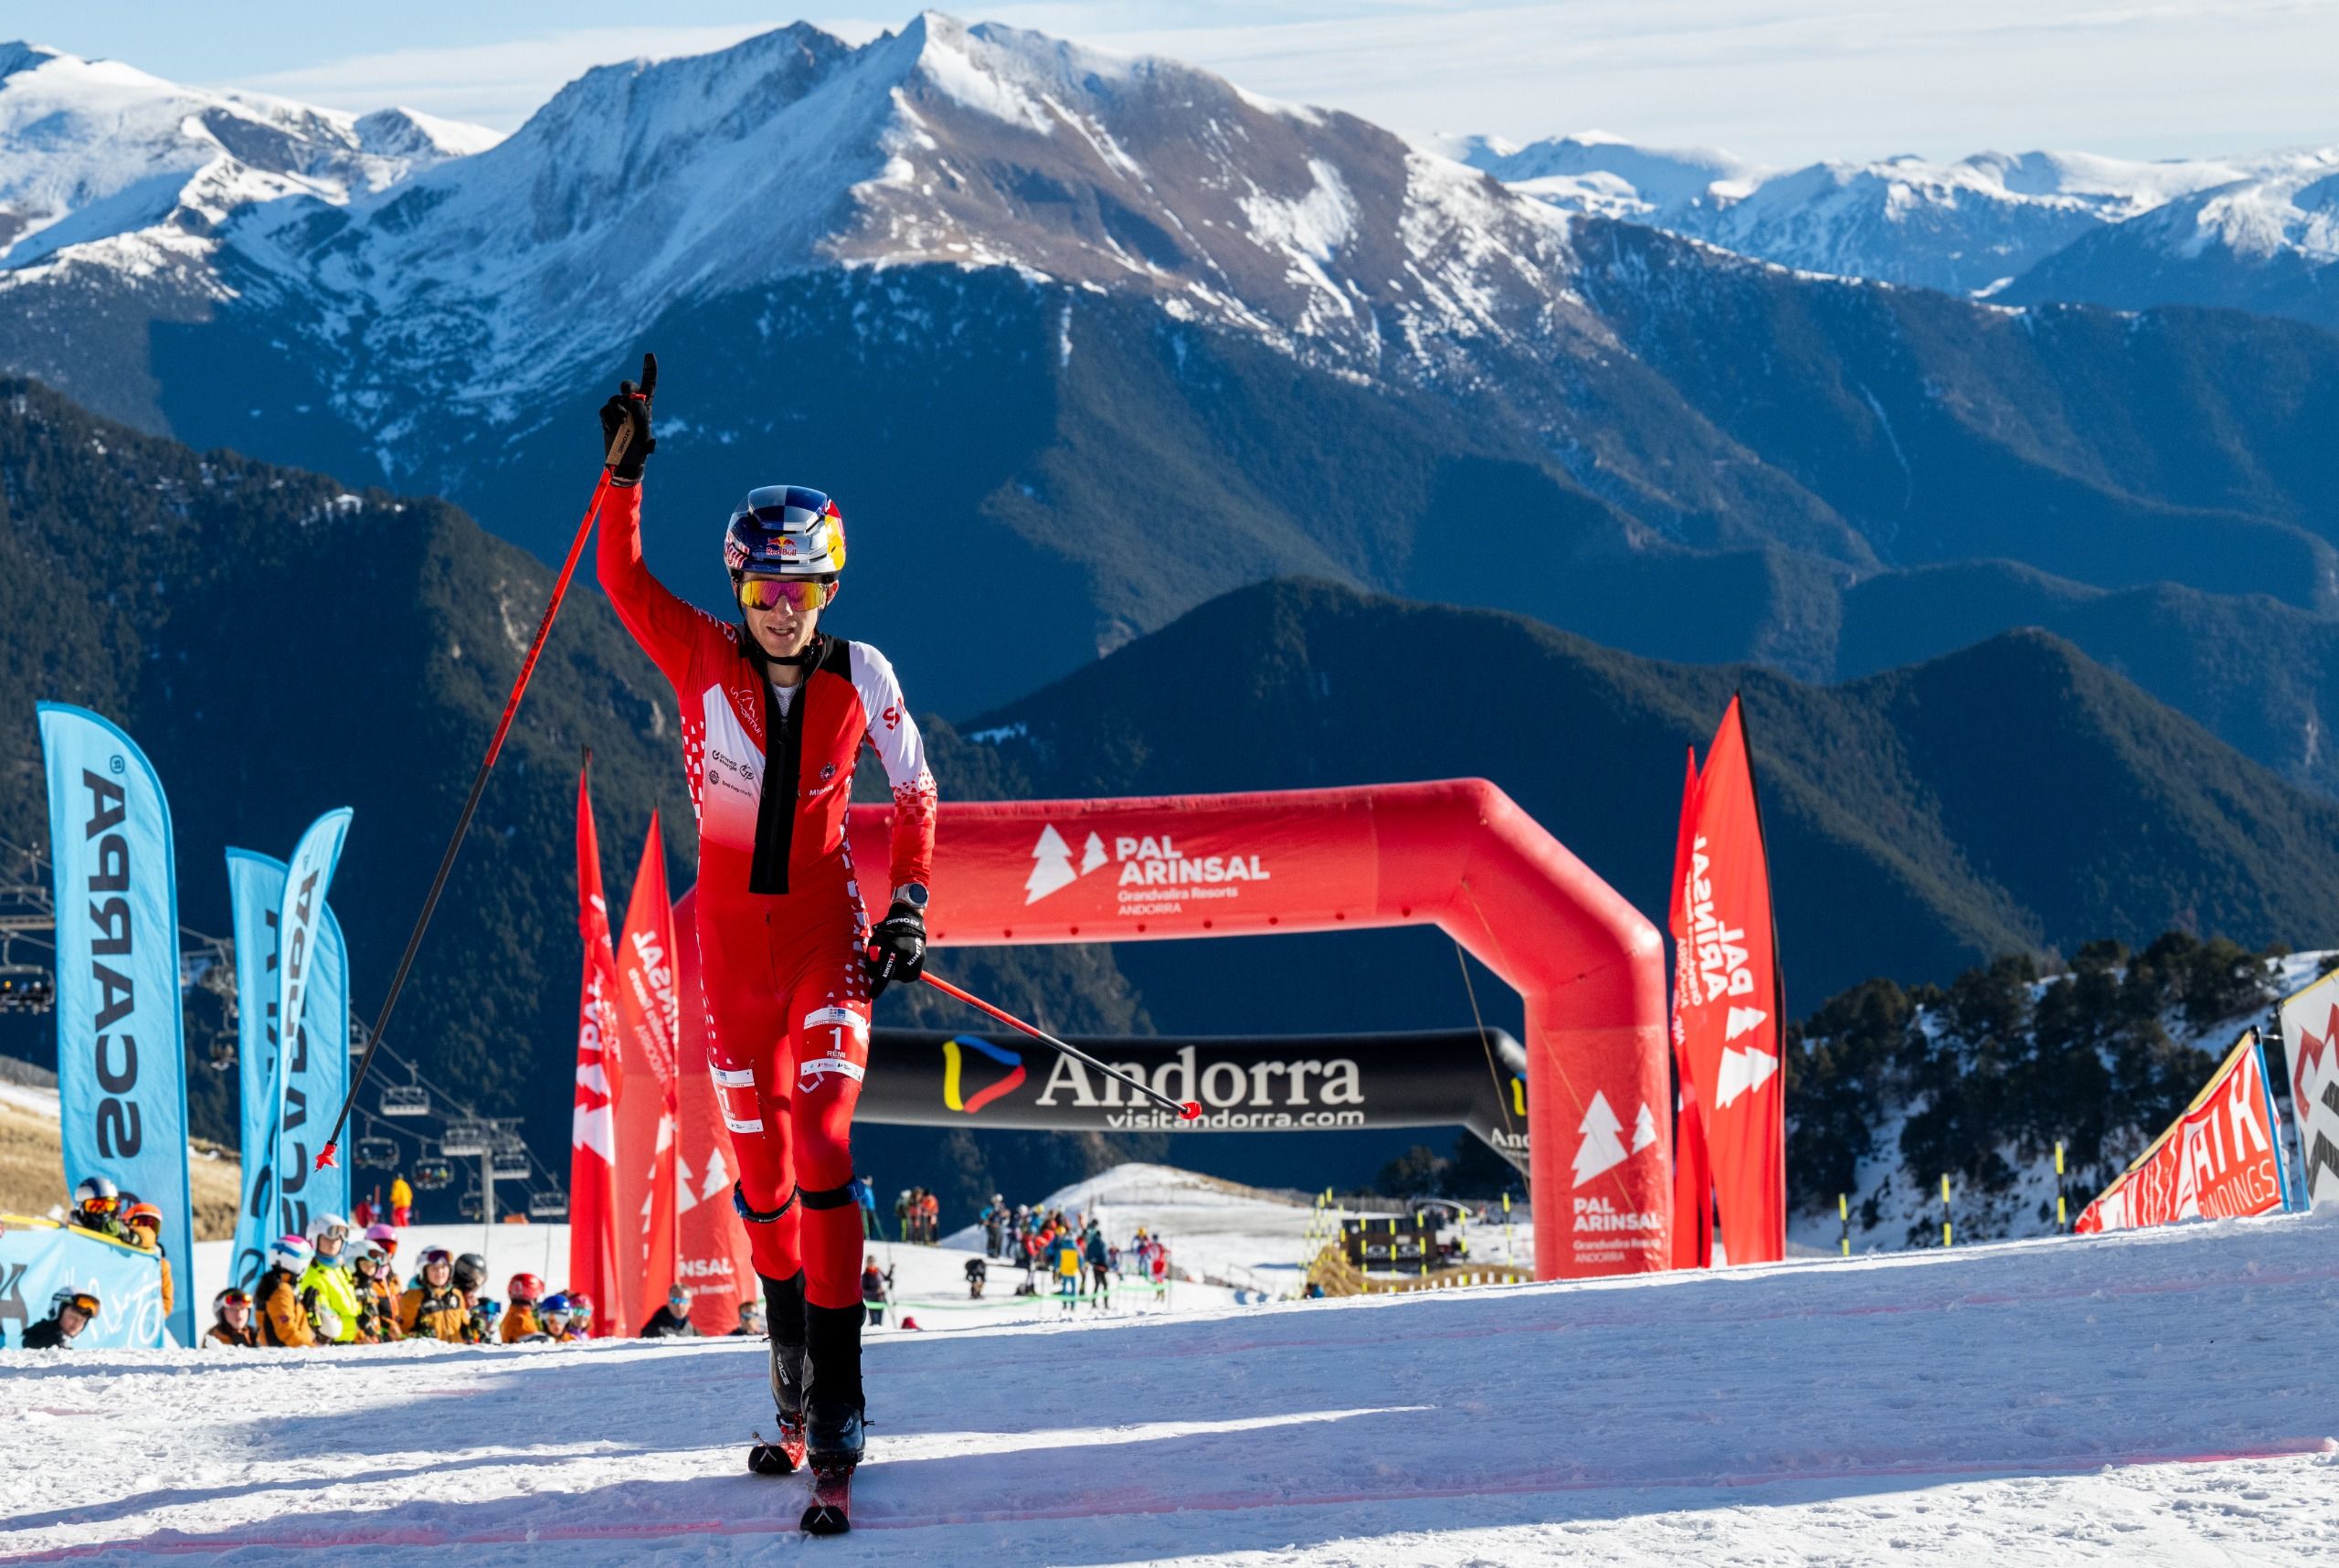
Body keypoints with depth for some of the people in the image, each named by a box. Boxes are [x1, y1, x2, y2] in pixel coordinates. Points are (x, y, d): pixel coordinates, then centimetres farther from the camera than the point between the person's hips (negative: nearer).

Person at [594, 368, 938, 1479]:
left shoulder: (858, 677, -4)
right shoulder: (702, 659, -4)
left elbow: (913, 793, 5)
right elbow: (621, 577, -11)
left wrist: (908, 909, -4)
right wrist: (624, 472, -22)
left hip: (828, 930, -2)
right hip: (733, 937, 2)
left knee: (822, 1145, -16)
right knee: (758, 1158, 6)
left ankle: (835, 1389, -17)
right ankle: (788, 1334, 30)